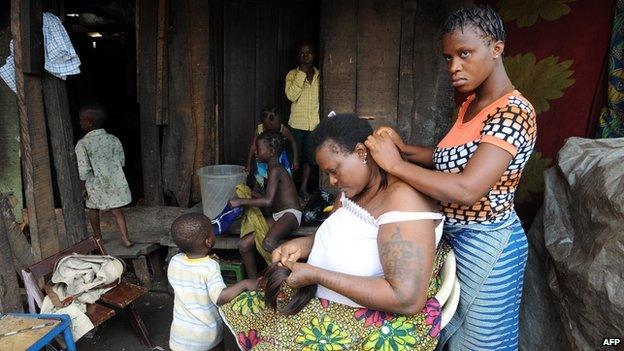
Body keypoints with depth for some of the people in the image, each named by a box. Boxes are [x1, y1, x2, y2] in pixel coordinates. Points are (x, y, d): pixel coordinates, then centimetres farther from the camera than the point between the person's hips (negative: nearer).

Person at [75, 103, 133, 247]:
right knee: (116, 210, 9)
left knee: (93, 208, 21)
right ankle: (125, 238, 2)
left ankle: (98, 237, 32)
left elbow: (83, 169, -16)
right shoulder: (114, 139, -4)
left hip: (95, 185, -2)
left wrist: (83, 187, -5)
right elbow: (121, 161, 3)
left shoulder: (82, 144, -15)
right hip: (115, 183, 2)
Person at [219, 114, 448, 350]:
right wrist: (301, 246, -7)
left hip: (375, 323, -8)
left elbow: (407, 300, -30)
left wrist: (317, 275, -25)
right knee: (237, 312, 8)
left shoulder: (403, 198, -25)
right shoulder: (354, 189, 3)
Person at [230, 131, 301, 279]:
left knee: (268, 243, -38)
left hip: (290, 214, -10)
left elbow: (268, 201, -25)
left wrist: (240, 201, -18)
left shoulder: (275, 170, -14)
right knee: (244, 245, -1)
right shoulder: (272, 168, 16)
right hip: (276, 216, 10)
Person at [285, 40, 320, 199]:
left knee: (309, 158, 9)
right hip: (297, 123, -2)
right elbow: (291, 95, -16)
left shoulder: (320, 75, 8)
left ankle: (304, 187, 23)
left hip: (315, 124, 3)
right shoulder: (292, 75, 0)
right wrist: (302, 73, -16)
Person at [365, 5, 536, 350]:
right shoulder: (470, 104, 4)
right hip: (456, 234, 8)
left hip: (486, 243, -8)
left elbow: (466, 190, -34)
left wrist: (396, 164, -27)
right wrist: (404, 148, -4)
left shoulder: (514, 112, -24)